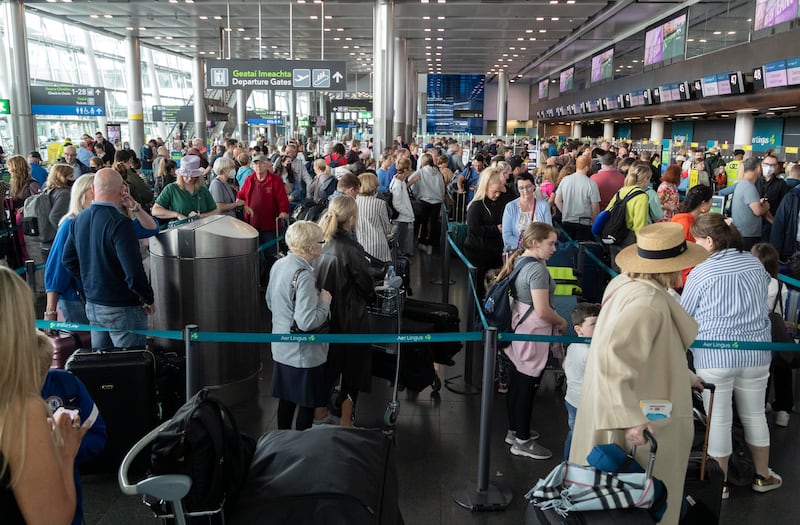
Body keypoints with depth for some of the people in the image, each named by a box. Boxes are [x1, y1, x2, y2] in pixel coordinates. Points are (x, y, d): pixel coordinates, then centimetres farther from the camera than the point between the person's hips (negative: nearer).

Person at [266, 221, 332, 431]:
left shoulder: (278, 265, 1)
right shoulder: (304, 276, -27)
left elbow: (270, 303, 14)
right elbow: (307, 322, -30)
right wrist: (324, 303, -15)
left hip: (281, 349, 9)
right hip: (304, 355, -9)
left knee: (286, 400, 21)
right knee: (306, 406, 8)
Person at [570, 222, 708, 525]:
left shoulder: (626, 284, 3)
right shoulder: (648, 302, -27)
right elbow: (611, 356, -37)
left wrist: (683, 377, 24)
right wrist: (630, 418, -37)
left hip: (631, 412, 9)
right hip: (640, 426, -9)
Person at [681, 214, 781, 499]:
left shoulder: (700, 273, -12)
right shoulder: (755, 264, 4)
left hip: (715, 356, -5)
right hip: (756, 353, 5)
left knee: (718, 419, 8)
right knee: (755, 414, 20)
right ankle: (763, 476, 36)